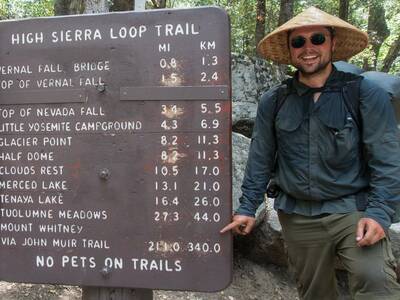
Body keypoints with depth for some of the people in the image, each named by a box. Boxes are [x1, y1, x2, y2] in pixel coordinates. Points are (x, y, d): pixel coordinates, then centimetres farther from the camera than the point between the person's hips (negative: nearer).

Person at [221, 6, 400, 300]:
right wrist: (248, 207, 1)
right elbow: (260, 160, 5)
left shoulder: (368, 95, -6)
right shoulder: (273, 102, 2)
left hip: (353, 211, -2)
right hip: (297, 217, 3)